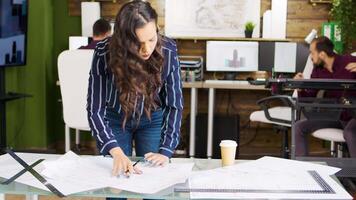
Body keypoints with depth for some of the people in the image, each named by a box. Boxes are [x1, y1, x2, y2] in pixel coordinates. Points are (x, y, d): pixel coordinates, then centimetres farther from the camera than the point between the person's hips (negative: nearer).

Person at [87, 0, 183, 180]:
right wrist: (117, 153, -38)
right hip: (114, 120, 0)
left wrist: (166, 151, -24)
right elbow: (95, 109, -26)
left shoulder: (168, 50, -25)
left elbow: (174, 105, -16)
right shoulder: (104, 53, -28)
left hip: (153, 120, 1)